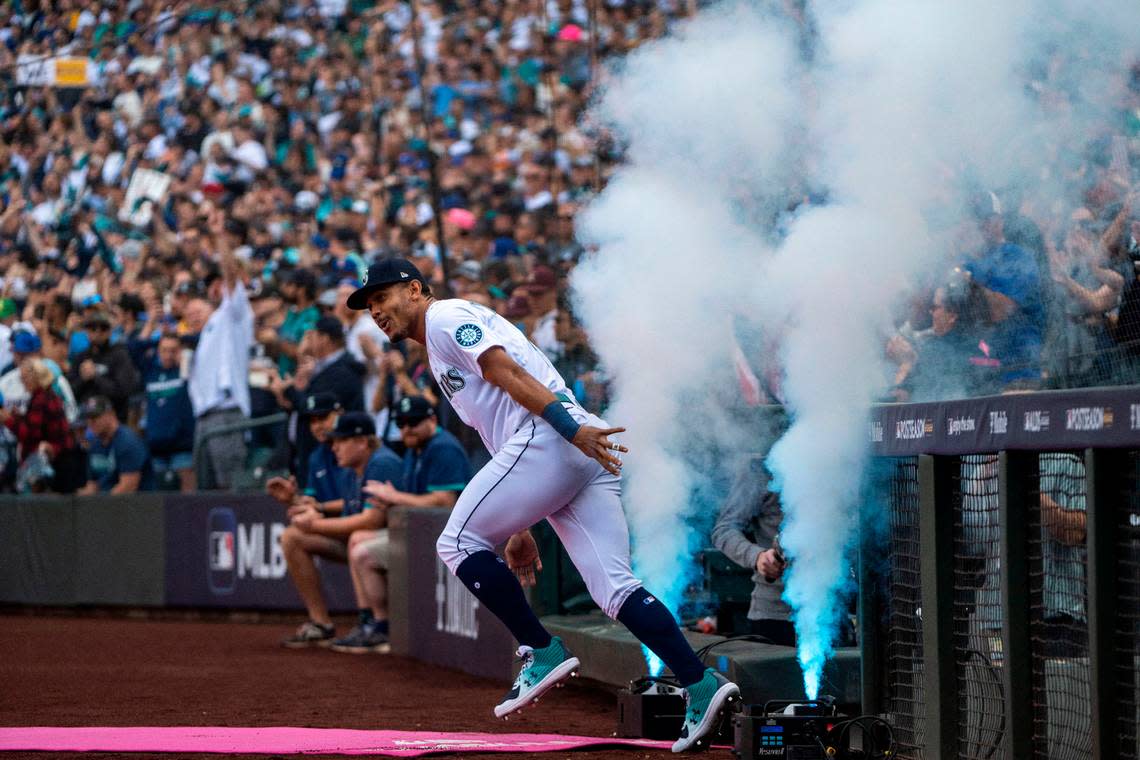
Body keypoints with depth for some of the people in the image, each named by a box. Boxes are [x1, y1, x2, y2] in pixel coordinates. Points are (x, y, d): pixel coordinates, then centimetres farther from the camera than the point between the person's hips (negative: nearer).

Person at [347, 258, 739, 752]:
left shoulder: (446, 318, 5)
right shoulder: (444, 357, 34)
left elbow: (507, 372, -10)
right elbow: (507, 447, 32)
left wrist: (571, 428, -22)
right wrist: (519, 530, 26)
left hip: (547, 438, -9)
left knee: (459, 543, 1)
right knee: (615, 588, -1)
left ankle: (544, 654, -4)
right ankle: (701, 685, -15)